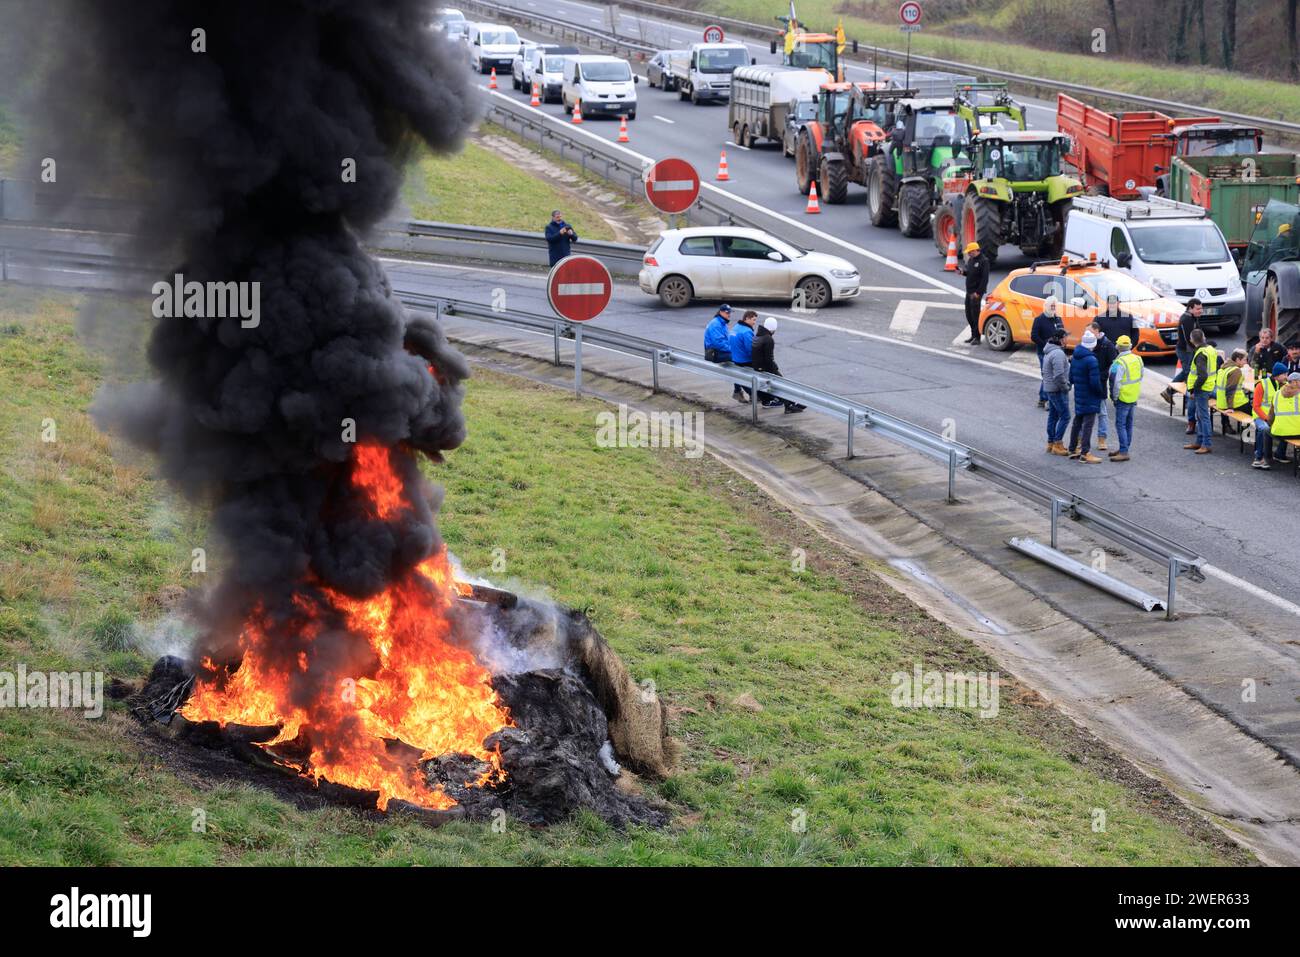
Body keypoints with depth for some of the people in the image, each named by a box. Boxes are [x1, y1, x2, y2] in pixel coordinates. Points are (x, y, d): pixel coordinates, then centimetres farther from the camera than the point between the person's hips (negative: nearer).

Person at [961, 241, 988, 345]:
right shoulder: (971, 260, 15)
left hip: (976, 293, -9)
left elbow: (985, 278, -18)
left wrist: (978, 292, -21)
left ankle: (977, 338, -4)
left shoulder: (983, 261, -13)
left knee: (975, 315, -8)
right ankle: (973, 336, 22)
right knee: (969, 314, 12)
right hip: (969, 292, 9)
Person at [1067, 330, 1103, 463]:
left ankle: (1073, 449, 27)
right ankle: (1085, 453, -5)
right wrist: (1100, 392, -5)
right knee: (1088, 424, -4)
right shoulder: (1091, 360, -20)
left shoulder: (1075, 359, 6)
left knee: (1077, 422, 18)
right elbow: (1095, 382, -21)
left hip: (1079, 397, 8)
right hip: (1090, 399, -8)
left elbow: (1071, 378, 13)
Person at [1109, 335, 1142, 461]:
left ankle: (1124, 452, -10)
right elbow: (1141, 376, 14)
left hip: (1123, 398, -8)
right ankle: (1124, 448, 27)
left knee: (1120, 425, -6)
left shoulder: (1119, 363, -21)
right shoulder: (1138, 359, 4)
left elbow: (1115, 382, -21)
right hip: (1134, 397, 8)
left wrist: (1115, 397, -8)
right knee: (1129, 424, 17)